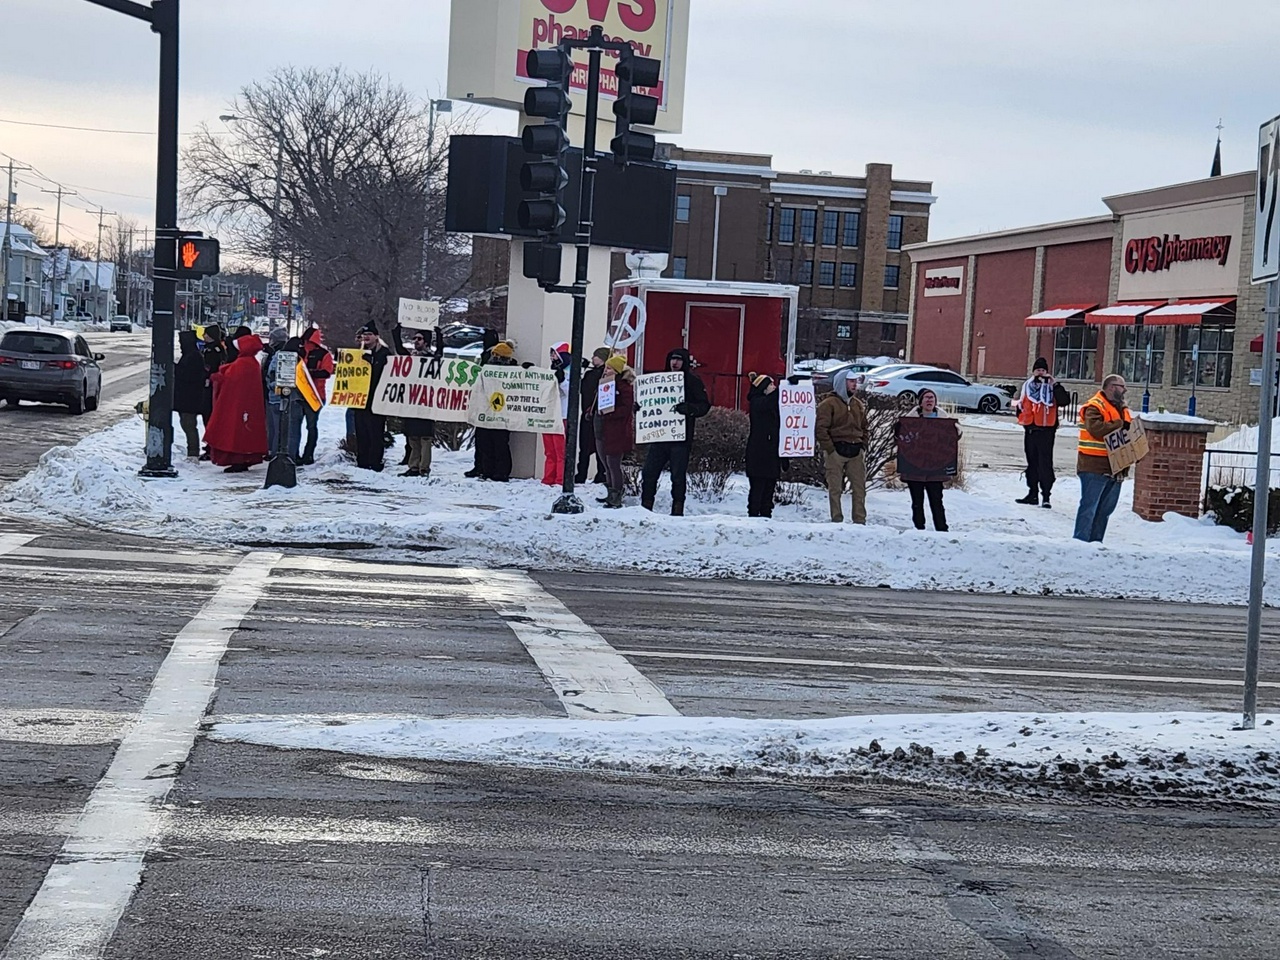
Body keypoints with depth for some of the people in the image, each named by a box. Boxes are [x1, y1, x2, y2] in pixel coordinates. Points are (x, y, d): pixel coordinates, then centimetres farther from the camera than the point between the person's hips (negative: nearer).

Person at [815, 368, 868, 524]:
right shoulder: (829, 404, -4)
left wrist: (863, 447, 9)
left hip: (856, 452, 6)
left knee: (860, 487, 4)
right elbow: (820, 429, -10)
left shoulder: (858, 404, 16)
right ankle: (837, 520, 4)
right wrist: (829, 449, -14)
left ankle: (860, 520, 9)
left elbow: (864, 427, 22)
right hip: (837, 451, -6)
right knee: (835, 489, 0)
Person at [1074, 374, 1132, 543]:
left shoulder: (1121, 408, 18)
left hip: (1114, 468, 9)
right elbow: (1096, 429, -25)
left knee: (1106, 509, 13)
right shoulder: (1094, 407, -10)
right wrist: (1120, 425, -22)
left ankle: (1096, 541, 20)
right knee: (1089, 507, -7)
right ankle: (1080, 541, -4)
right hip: (1094, 467, -9)